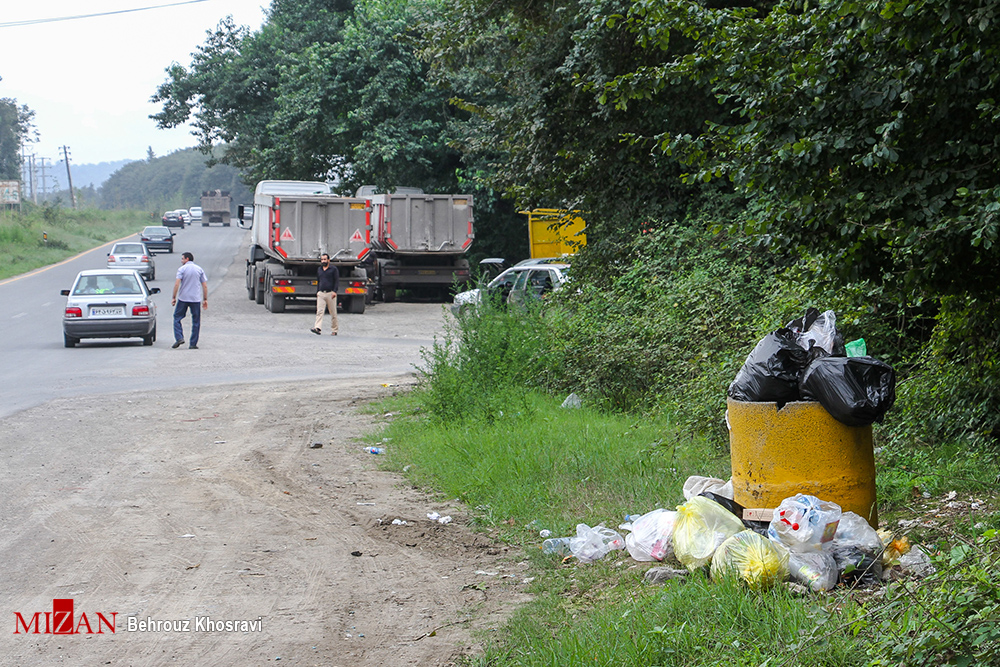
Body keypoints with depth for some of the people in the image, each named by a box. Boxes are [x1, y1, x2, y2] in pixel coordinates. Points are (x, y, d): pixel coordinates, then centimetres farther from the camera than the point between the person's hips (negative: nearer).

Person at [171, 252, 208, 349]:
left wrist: (174, 297, -6)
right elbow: (205, 286, 6)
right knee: (196, 321, 7)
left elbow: (177, 284, -10)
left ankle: (179, 338, -8)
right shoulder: (199, 269, 9)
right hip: (195, 299, 2)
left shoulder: (182, 269, -1)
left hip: (183, 298, -2)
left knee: (177, 318, 9)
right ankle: (193, 344, 4)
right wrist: (205, 299, 10)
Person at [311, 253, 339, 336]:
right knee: (319, 311, -12)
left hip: (330, 294, -4)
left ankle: (335, 330, 11)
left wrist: (334, 291, -14)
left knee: (333, 313, 2)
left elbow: (337, 281, -3)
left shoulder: (333, 269, 1)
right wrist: (317, 292, 16)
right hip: (321, 294, 4)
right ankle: (318, 328, -23)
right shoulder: (319, 270, 16)